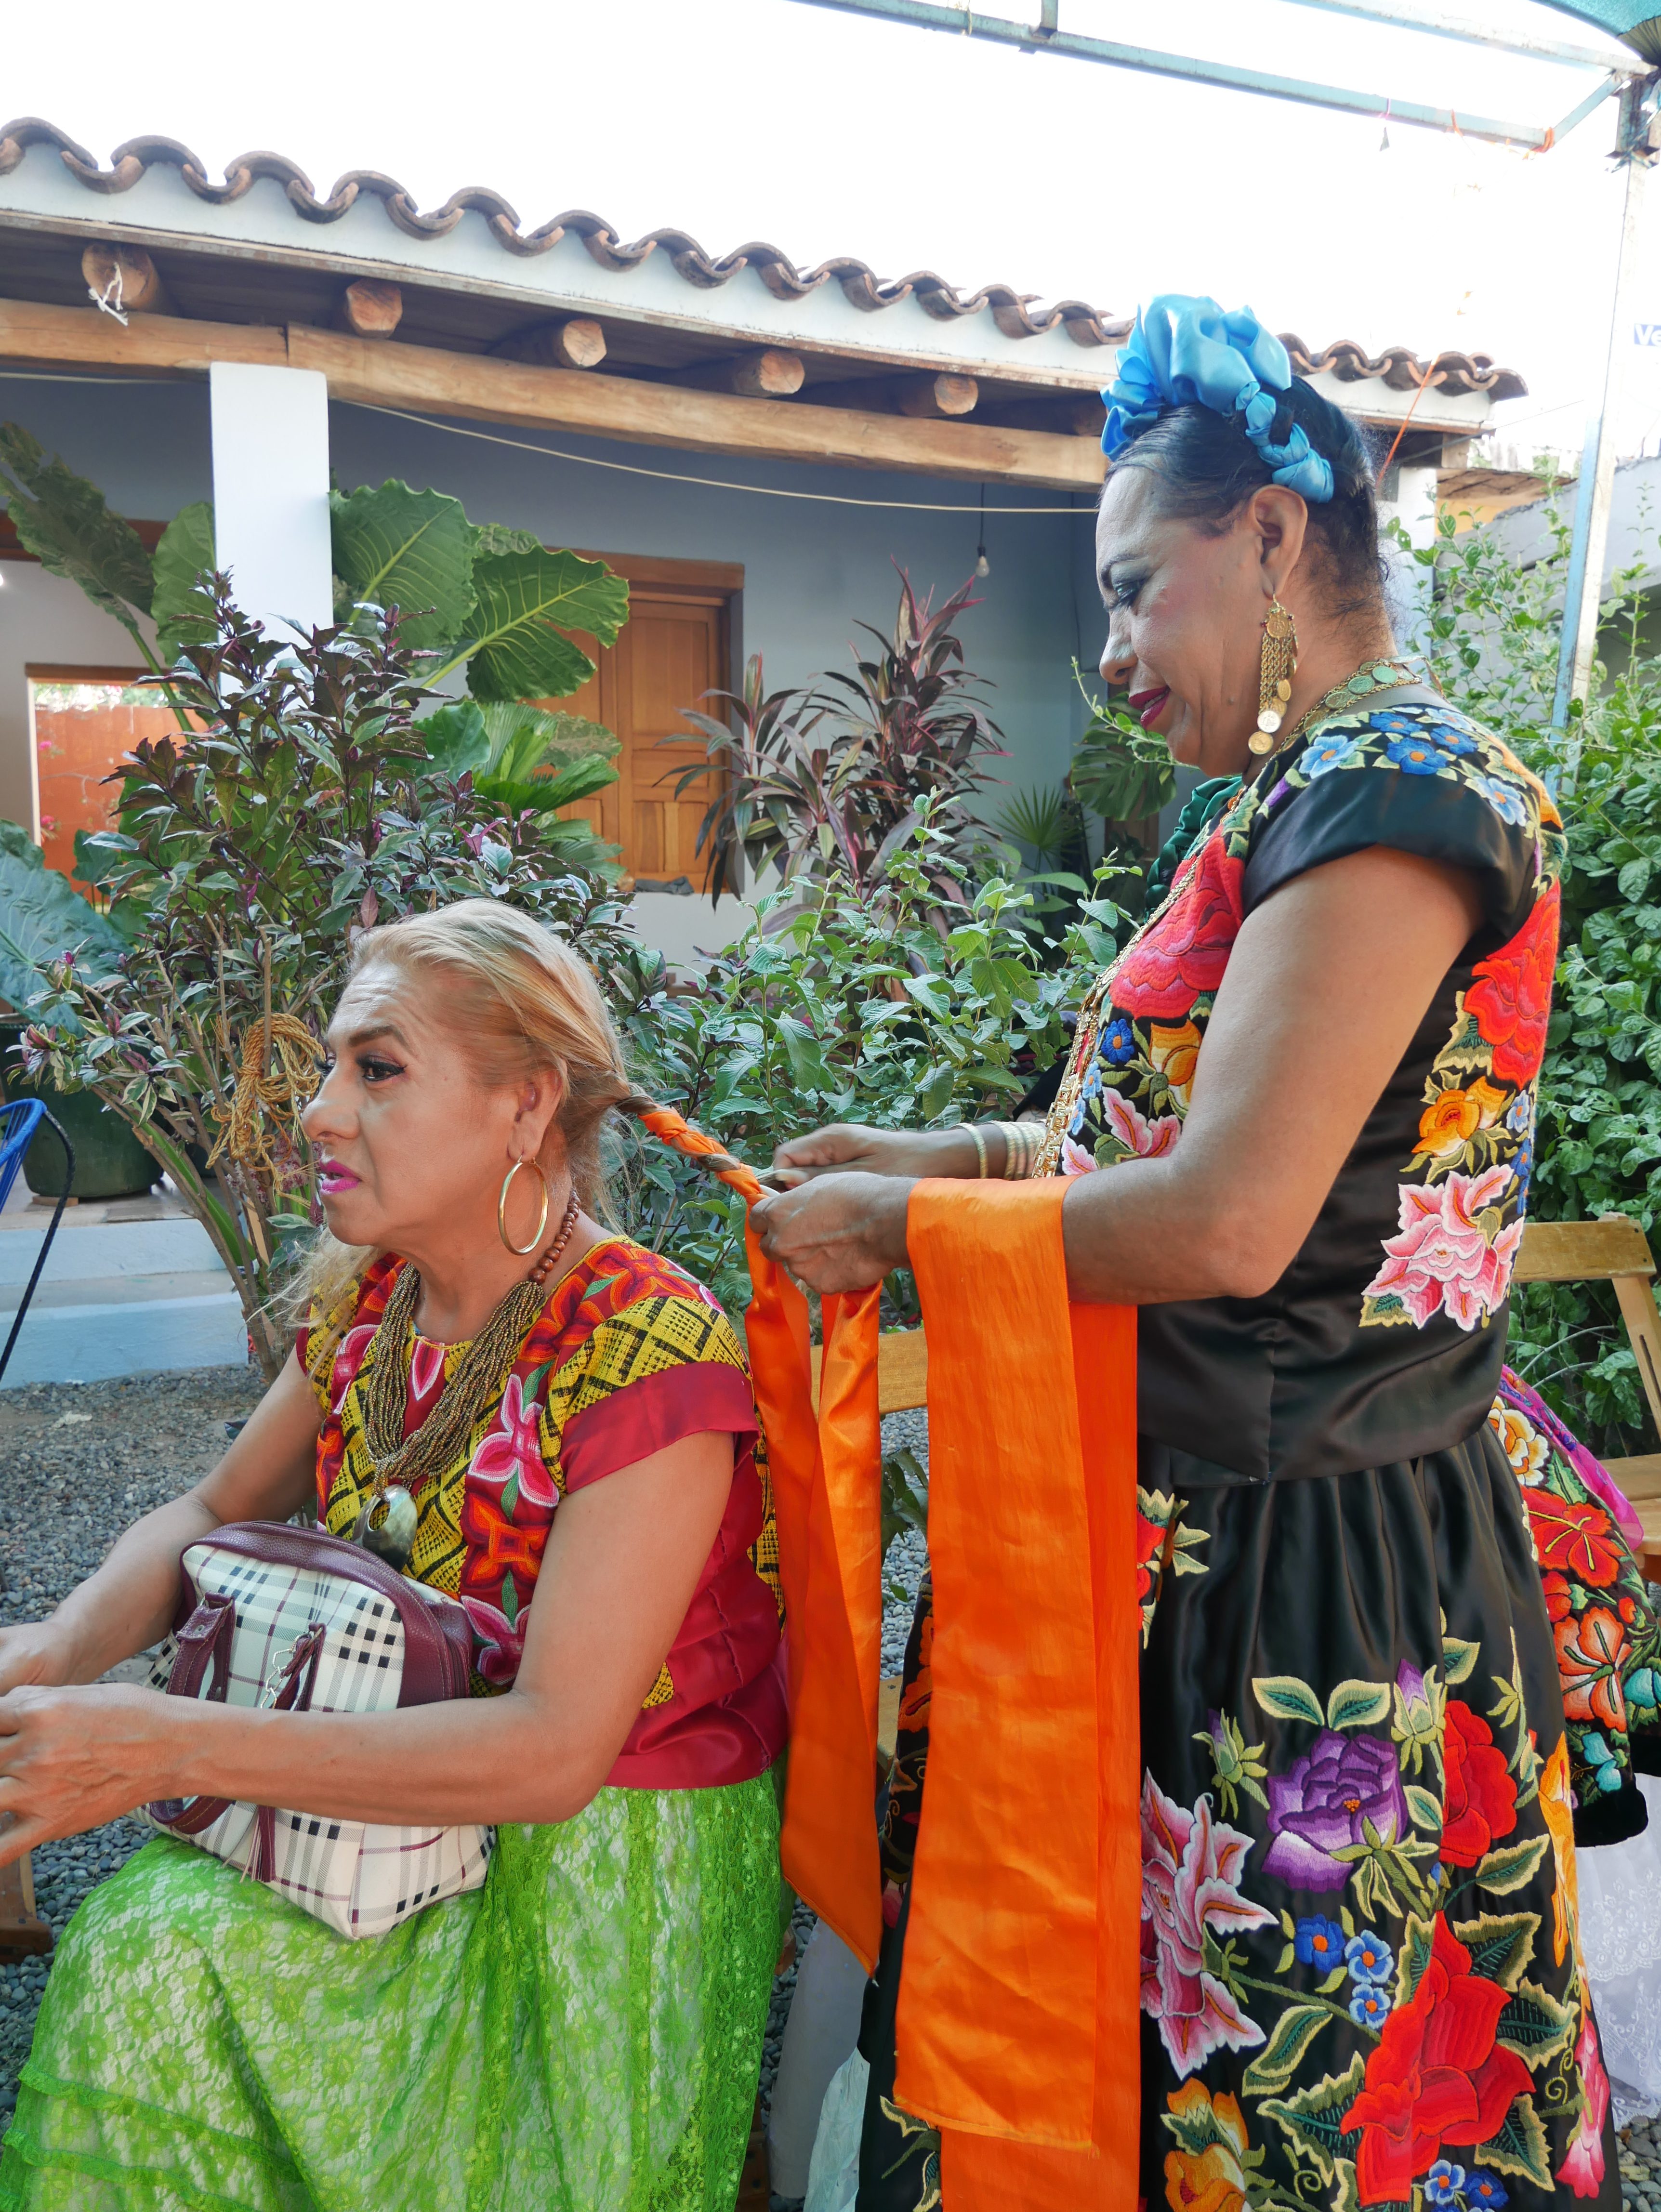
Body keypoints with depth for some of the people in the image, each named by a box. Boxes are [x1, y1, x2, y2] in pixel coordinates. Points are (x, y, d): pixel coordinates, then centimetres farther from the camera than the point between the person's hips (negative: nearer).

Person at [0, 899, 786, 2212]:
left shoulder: (648, 1355, -26)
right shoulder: (370, 1299, -3)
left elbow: (554, 1748, -28)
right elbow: (210, 1515, 9)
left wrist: (168, 1746, -30)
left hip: (615, 1861, -6)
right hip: (407, 1796, 6)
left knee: (156, 1966, -17)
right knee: (137, 1944, -14)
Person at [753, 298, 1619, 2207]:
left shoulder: (1392, 787, -17)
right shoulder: (1303, 803, 12)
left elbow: (1228, 1224, -26)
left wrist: (897, 1225, -13)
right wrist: (943, 1153, 10)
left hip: (1302, 1598, -9)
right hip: (1204, 1540, 9)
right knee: (1109, 2023, 22)